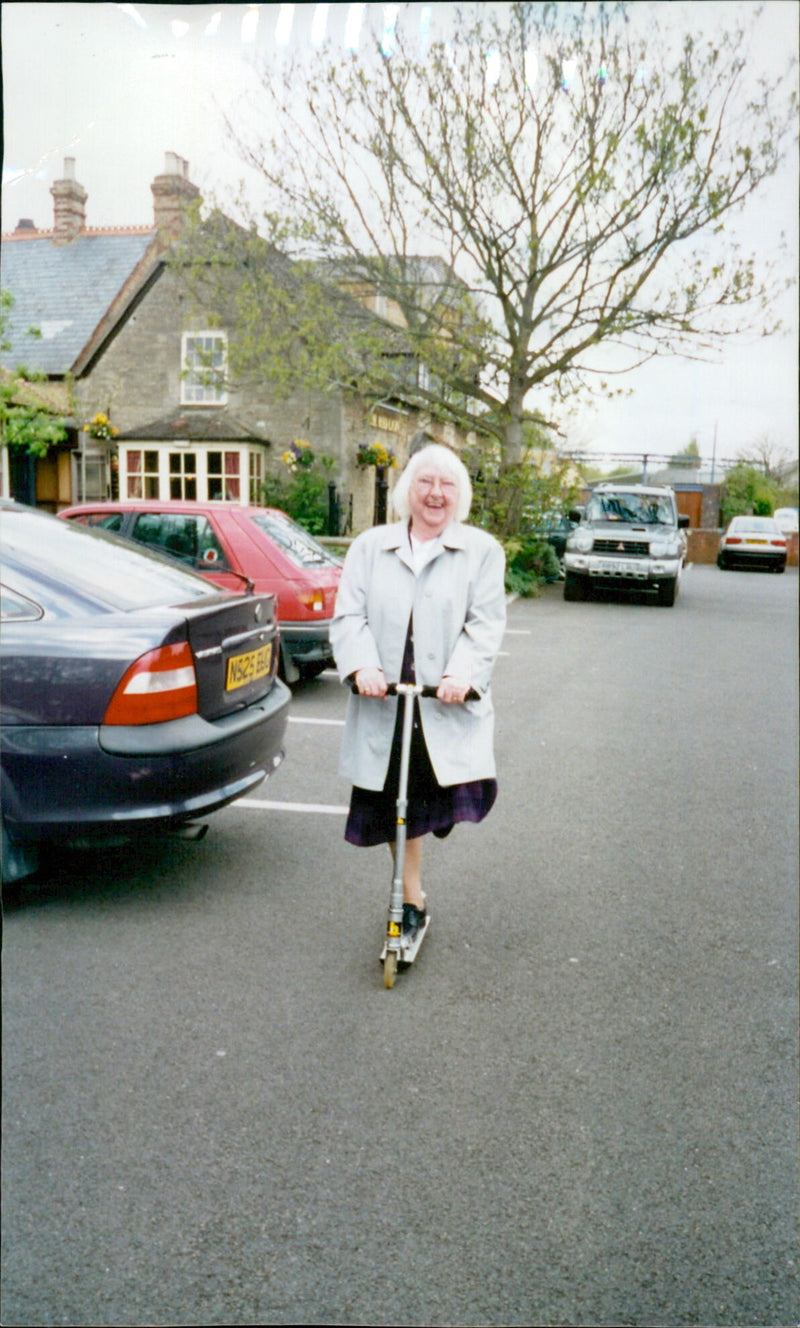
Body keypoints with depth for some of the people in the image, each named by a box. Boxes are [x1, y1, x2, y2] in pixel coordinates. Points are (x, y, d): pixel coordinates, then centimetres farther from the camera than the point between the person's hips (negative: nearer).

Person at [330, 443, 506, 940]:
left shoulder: (482, 550, 8)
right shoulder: (371, 547, 13)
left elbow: (486, 624, -2)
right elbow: (349, 615, 4)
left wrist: (464, 674, -19)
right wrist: (362, 665, -15)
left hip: (448, 704, -1)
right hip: (383, 702, 2)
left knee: (465, 786, -18)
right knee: (397, 804, 9)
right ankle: (412, 899, 26)